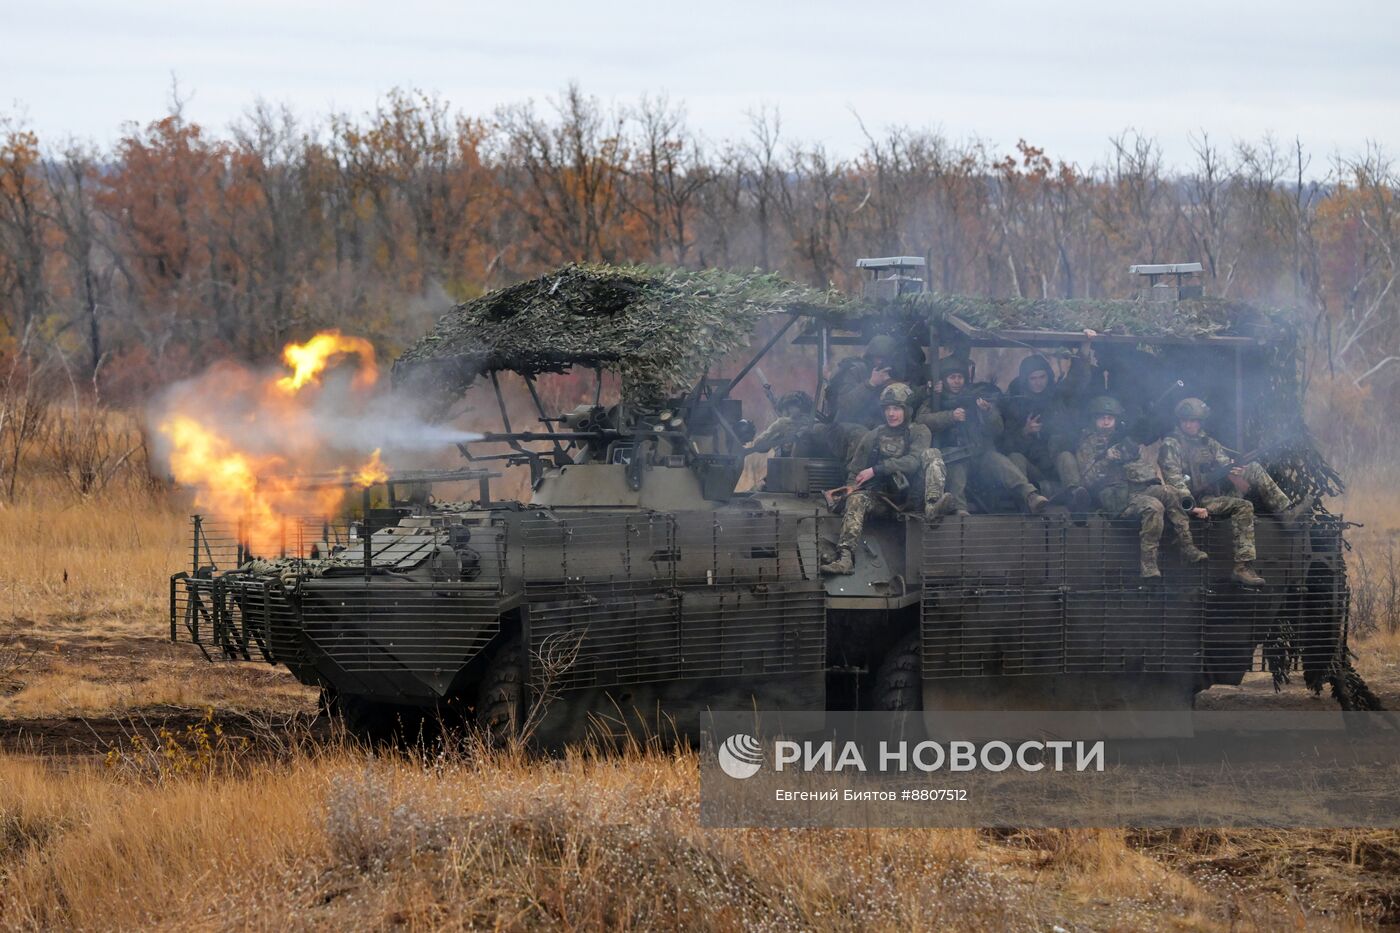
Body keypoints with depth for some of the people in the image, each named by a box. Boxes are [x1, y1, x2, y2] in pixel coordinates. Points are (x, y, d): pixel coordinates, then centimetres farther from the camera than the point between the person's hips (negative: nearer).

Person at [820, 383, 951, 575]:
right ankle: (845, 557, -45)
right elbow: (855, 471, 15)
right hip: (882, 493, 1)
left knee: (931, 454, -19)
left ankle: (933, 504, -42)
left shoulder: (918, 432, 7)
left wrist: (876, 470, -18)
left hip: (910, 491, -1)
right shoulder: (873, 437, 13)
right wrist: (852, 486, -9)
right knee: (856, 500, -29)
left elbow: (914, 461, -12)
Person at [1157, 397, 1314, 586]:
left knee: (1254, 470, -2)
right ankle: (1243, 567, -37)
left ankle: (1287, 512, -10)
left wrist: (1234, 473, -16)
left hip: (1218, 492, 7)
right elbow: (1174, 480, -14)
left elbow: (1225, 464, 10)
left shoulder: (1208, 443, 19)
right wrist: (1193, 506, -26)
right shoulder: (1171, 445, -3)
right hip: (1199, 500, -7)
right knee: (1243, 507, -29)